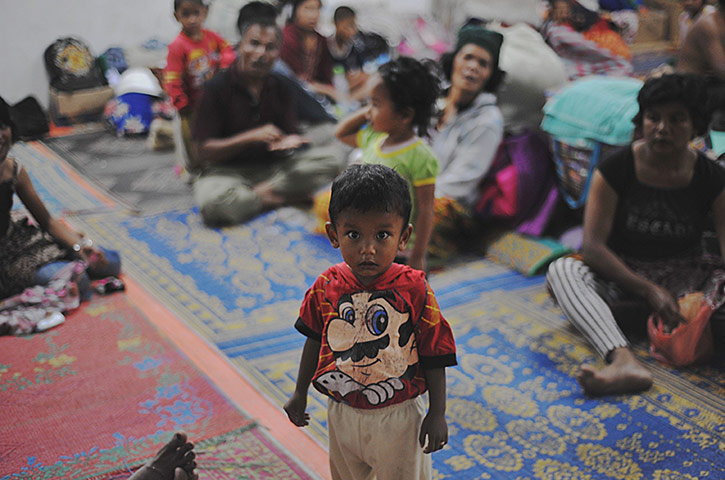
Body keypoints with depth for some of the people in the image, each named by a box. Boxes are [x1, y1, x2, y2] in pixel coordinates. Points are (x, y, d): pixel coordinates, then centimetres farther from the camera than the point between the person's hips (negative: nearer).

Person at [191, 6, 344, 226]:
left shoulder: (280, 87, 4)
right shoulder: (217, 87, -9)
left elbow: (289, 136, 3)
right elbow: (204, 150, -12)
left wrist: (288, 143, -23)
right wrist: (251, 137, -24)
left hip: (273, 167, 4)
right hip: (227, 171, -4)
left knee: (332, 157, -16)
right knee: (212, 202, -39)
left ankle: (260, 191, -18)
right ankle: (286, 198, -15)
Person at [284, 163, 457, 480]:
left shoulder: (414, 291, -20)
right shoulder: (326, 287, -11)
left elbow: (434, 356, -12)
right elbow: (315, 340, 5)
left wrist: (437, 413, -9)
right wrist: (300, 393, 12)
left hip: (398, 418, -3)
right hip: (342, 413, 4)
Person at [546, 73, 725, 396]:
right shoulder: (615, 170, -6)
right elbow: (592, 246, -12)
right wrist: (649, 290, -21)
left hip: (688, 281, 2)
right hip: (623, 281, -2)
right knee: (561, 269, -32)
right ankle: (625, 362, -52)